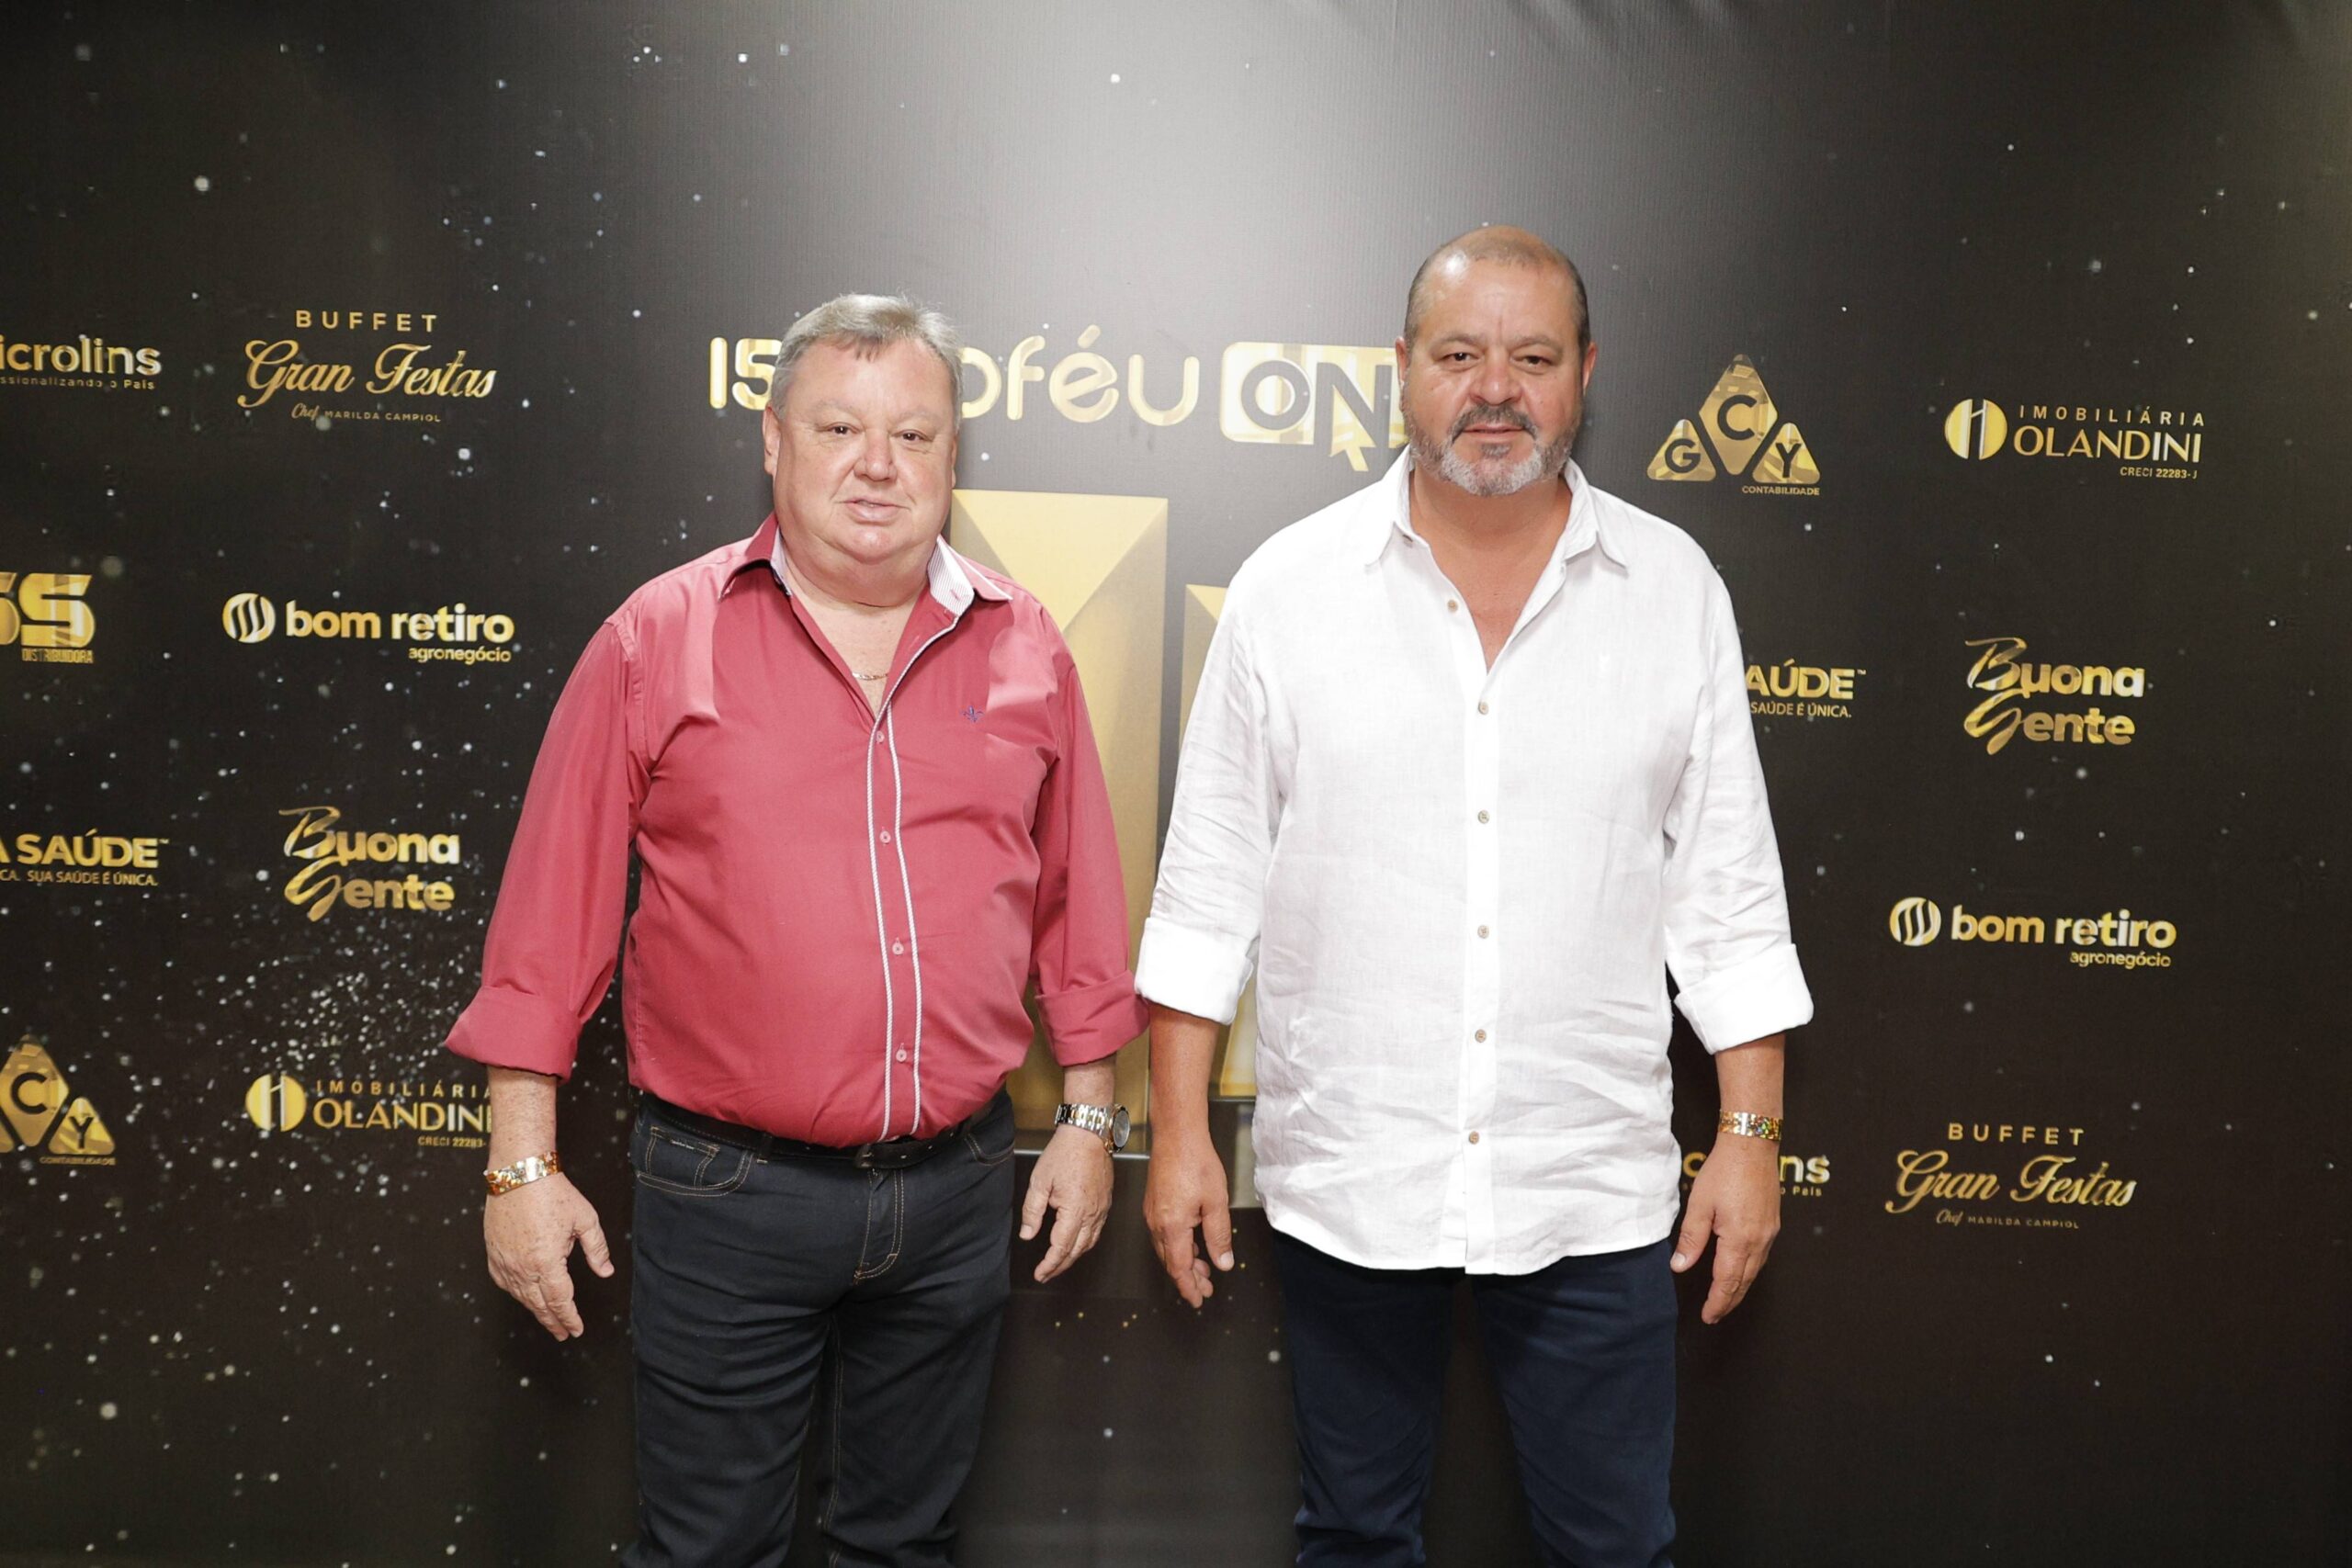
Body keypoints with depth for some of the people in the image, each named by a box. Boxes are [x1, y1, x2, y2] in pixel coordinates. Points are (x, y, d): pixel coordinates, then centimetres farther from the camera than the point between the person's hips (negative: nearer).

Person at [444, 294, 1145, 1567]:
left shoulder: (1024, 648, 3)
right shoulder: (658, 639, -5)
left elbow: (1075, 897, 9)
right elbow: (553, 912, -3)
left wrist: (1088, 1116, 9)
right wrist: (522, 1162, -4)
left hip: (958, 1188, 3)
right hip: (731, 1190, -2)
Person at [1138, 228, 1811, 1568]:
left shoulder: (1675, 588, 1)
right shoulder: (1290, 587, -2)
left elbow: (1730, 894, 3)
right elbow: (1211, 887, 0)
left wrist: (1752, 1135, 0)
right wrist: (1180, 1135, -1)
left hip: (1592, 1189, 0)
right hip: (1346, 1179, 0)